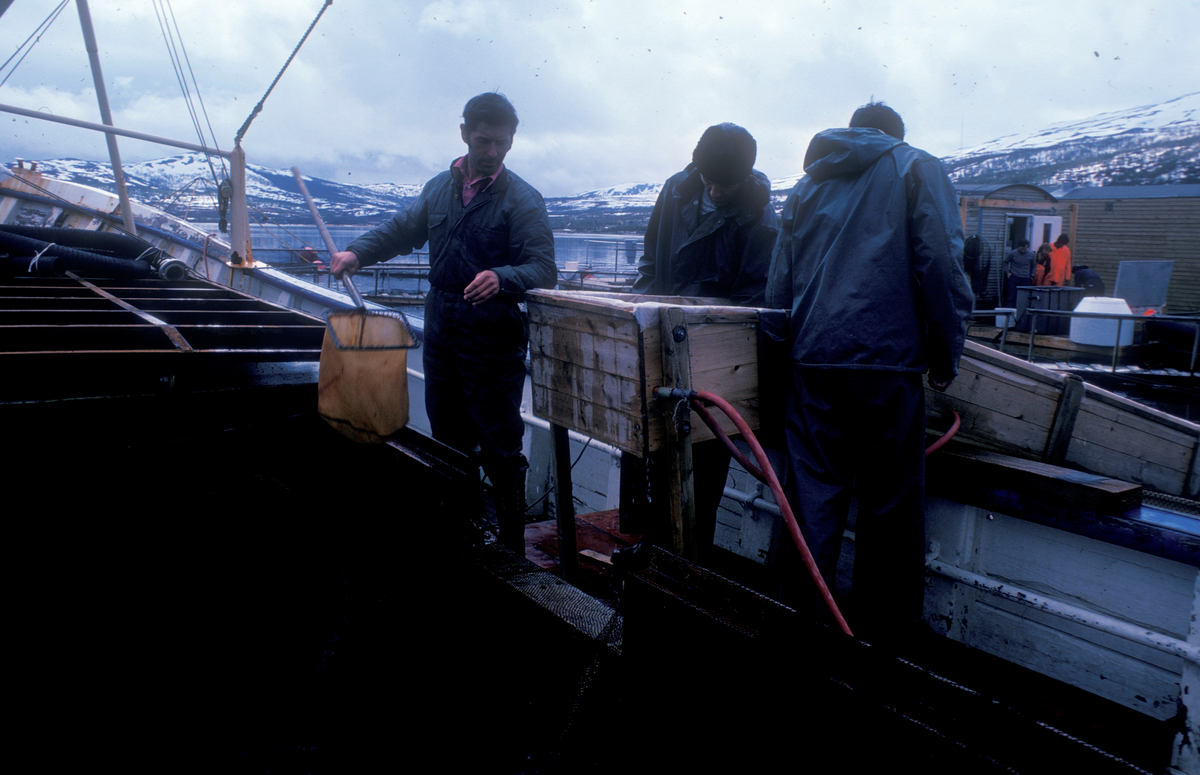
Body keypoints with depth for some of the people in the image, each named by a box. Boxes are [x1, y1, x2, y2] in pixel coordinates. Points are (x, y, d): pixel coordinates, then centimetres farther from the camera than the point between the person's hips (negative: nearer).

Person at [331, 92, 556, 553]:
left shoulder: (523, 199, -7)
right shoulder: (440, 187, 12)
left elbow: (543, 269, -15)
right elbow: (403, 229, 22)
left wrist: (501, 278, -34)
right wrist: (359, 252, 6)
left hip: (493, 341, -6)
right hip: (441, 333, 6)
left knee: (499, 446, -2)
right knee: (448, 439, 16)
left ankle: (511, 549, 10)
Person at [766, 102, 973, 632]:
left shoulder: (807, 185, 20)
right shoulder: (917, 169, 7)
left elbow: (778, 286, 18)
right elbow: (941, 266, -5)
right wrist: (946, 356, 2)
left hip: (811, 360, 4)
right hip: (887, 359, -4)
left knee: (812, 495, 8)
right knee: (890, 506, 6)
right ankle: (883, 628, 15)